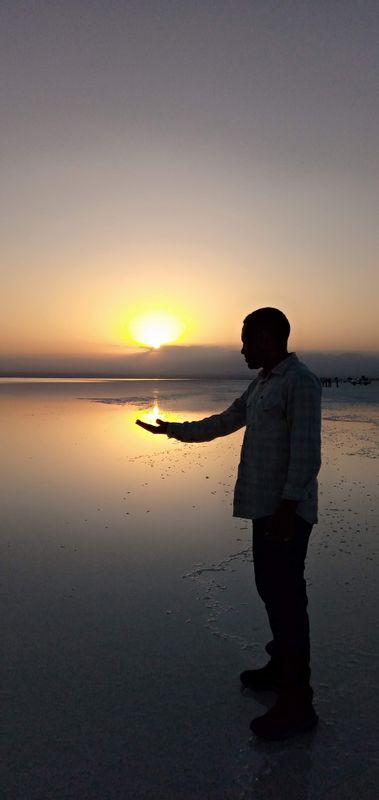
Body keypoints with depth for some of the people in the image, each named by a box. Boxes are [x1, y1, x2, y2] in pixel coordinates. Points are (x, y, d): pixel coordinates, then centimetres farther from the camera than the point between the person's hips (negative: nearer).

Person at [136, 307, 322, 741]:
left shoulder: (300, 382, -14)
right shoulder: (262, 383, 15)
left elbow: (305, 450, -20)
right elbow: (223, 422, 22)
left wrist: (289, 505, -22)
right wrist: (172, 429, 25)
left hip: (286, 511, -9)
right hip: (265, 507, 9)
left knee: (286, 596, -4)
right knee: (271, 589, 18)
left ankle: (297, 702, 8)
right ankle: (281, 667, 35)